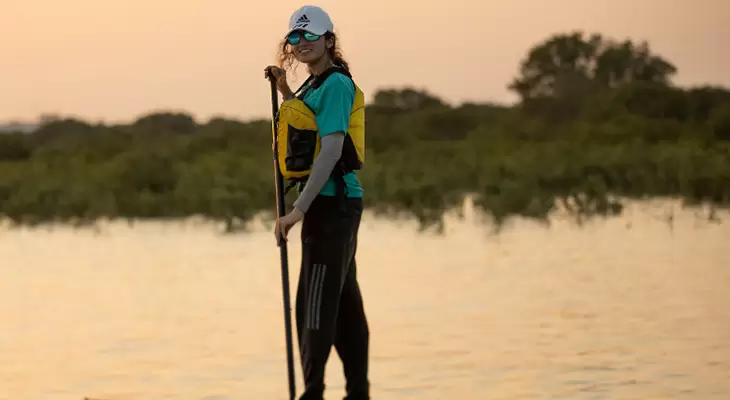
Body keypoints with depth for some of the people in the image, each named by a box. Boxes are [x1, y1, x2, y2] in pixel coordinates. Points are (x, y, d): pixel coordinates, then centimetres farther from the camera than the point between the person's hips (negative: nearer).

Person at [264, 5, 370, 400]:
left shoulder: (335, 84, -14)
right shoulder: (316, 84, 15)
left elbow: (331, 149, -23)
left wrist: (298, 210, -27)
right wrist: (284, 90, 19)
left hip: (330, 203, -10)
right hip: (337, 205, 10)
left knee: (316, 304, -9)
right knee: (344, 303, 14)